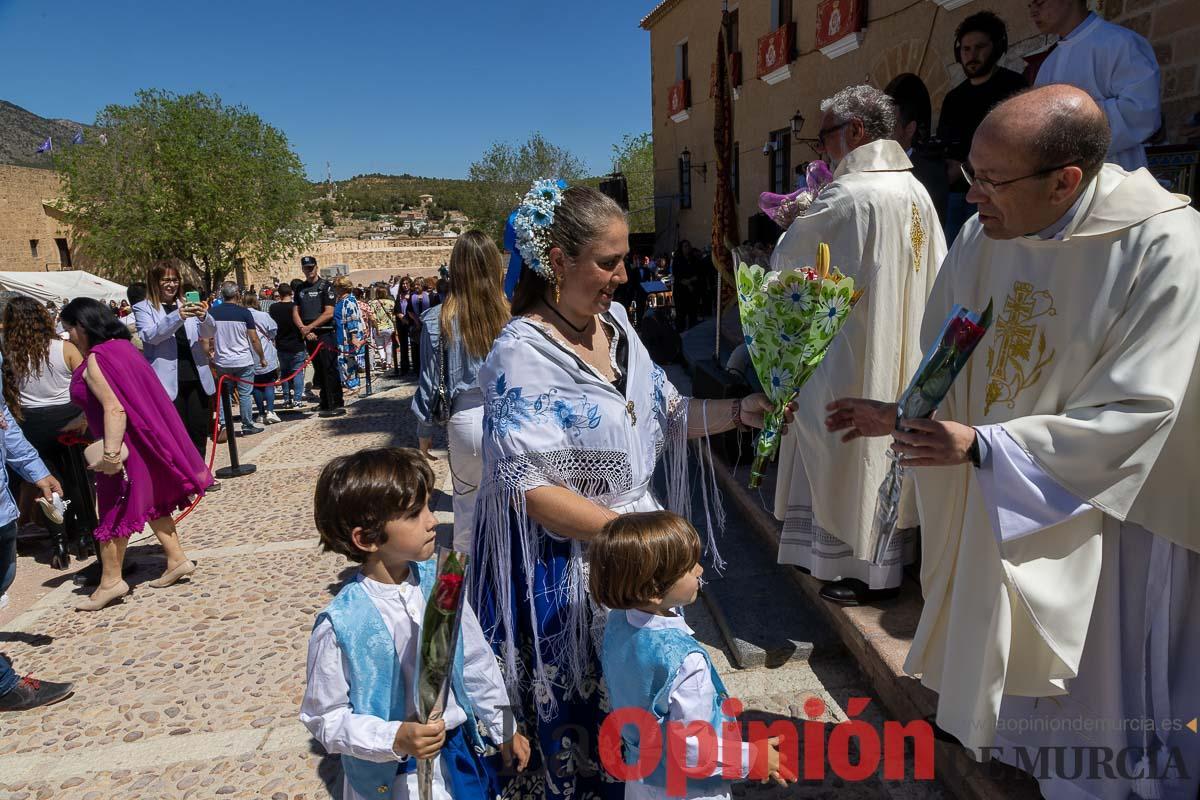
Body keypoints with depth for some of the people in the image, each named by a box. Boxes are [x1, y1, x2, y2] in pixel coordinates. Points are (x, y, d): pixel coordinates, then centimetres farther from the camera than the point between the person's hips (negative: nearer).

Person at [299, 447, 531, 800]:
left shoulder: (438, 579, -10)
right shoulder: (341, 625, -24)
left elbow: (476, 660, 1)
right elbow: (324, 718, -13)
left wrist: (503, 728, 10)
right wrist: (395, 740, -26)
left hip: (460, 750, 4)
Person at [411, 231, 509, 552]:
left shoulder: (438, 320, -7)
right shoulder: (511, 314, -8)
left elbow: (430, 381, 0)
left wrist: (425, 433, 11)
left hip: (466, 419, 1)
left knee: (467, 500, 18)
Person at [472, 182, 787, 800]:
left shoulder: (614, 322, 3)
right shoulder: (522, 353, -19)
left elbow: (665, 415, 11)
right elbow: (531, 489, -23)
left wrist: (739, 411, -2)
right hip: (562, 569, -7)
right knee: (576, 721, 11)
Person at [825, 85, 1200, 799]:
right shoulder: (983, 238, -7)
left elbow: (1137, 409, -24)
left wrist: (982, 444, -28)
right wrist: (898, 415, -7)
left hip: (1095, 512, -4)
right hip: (992, 503, 5)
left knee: (1090, 695, 13)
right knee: (1004, 661, 19)